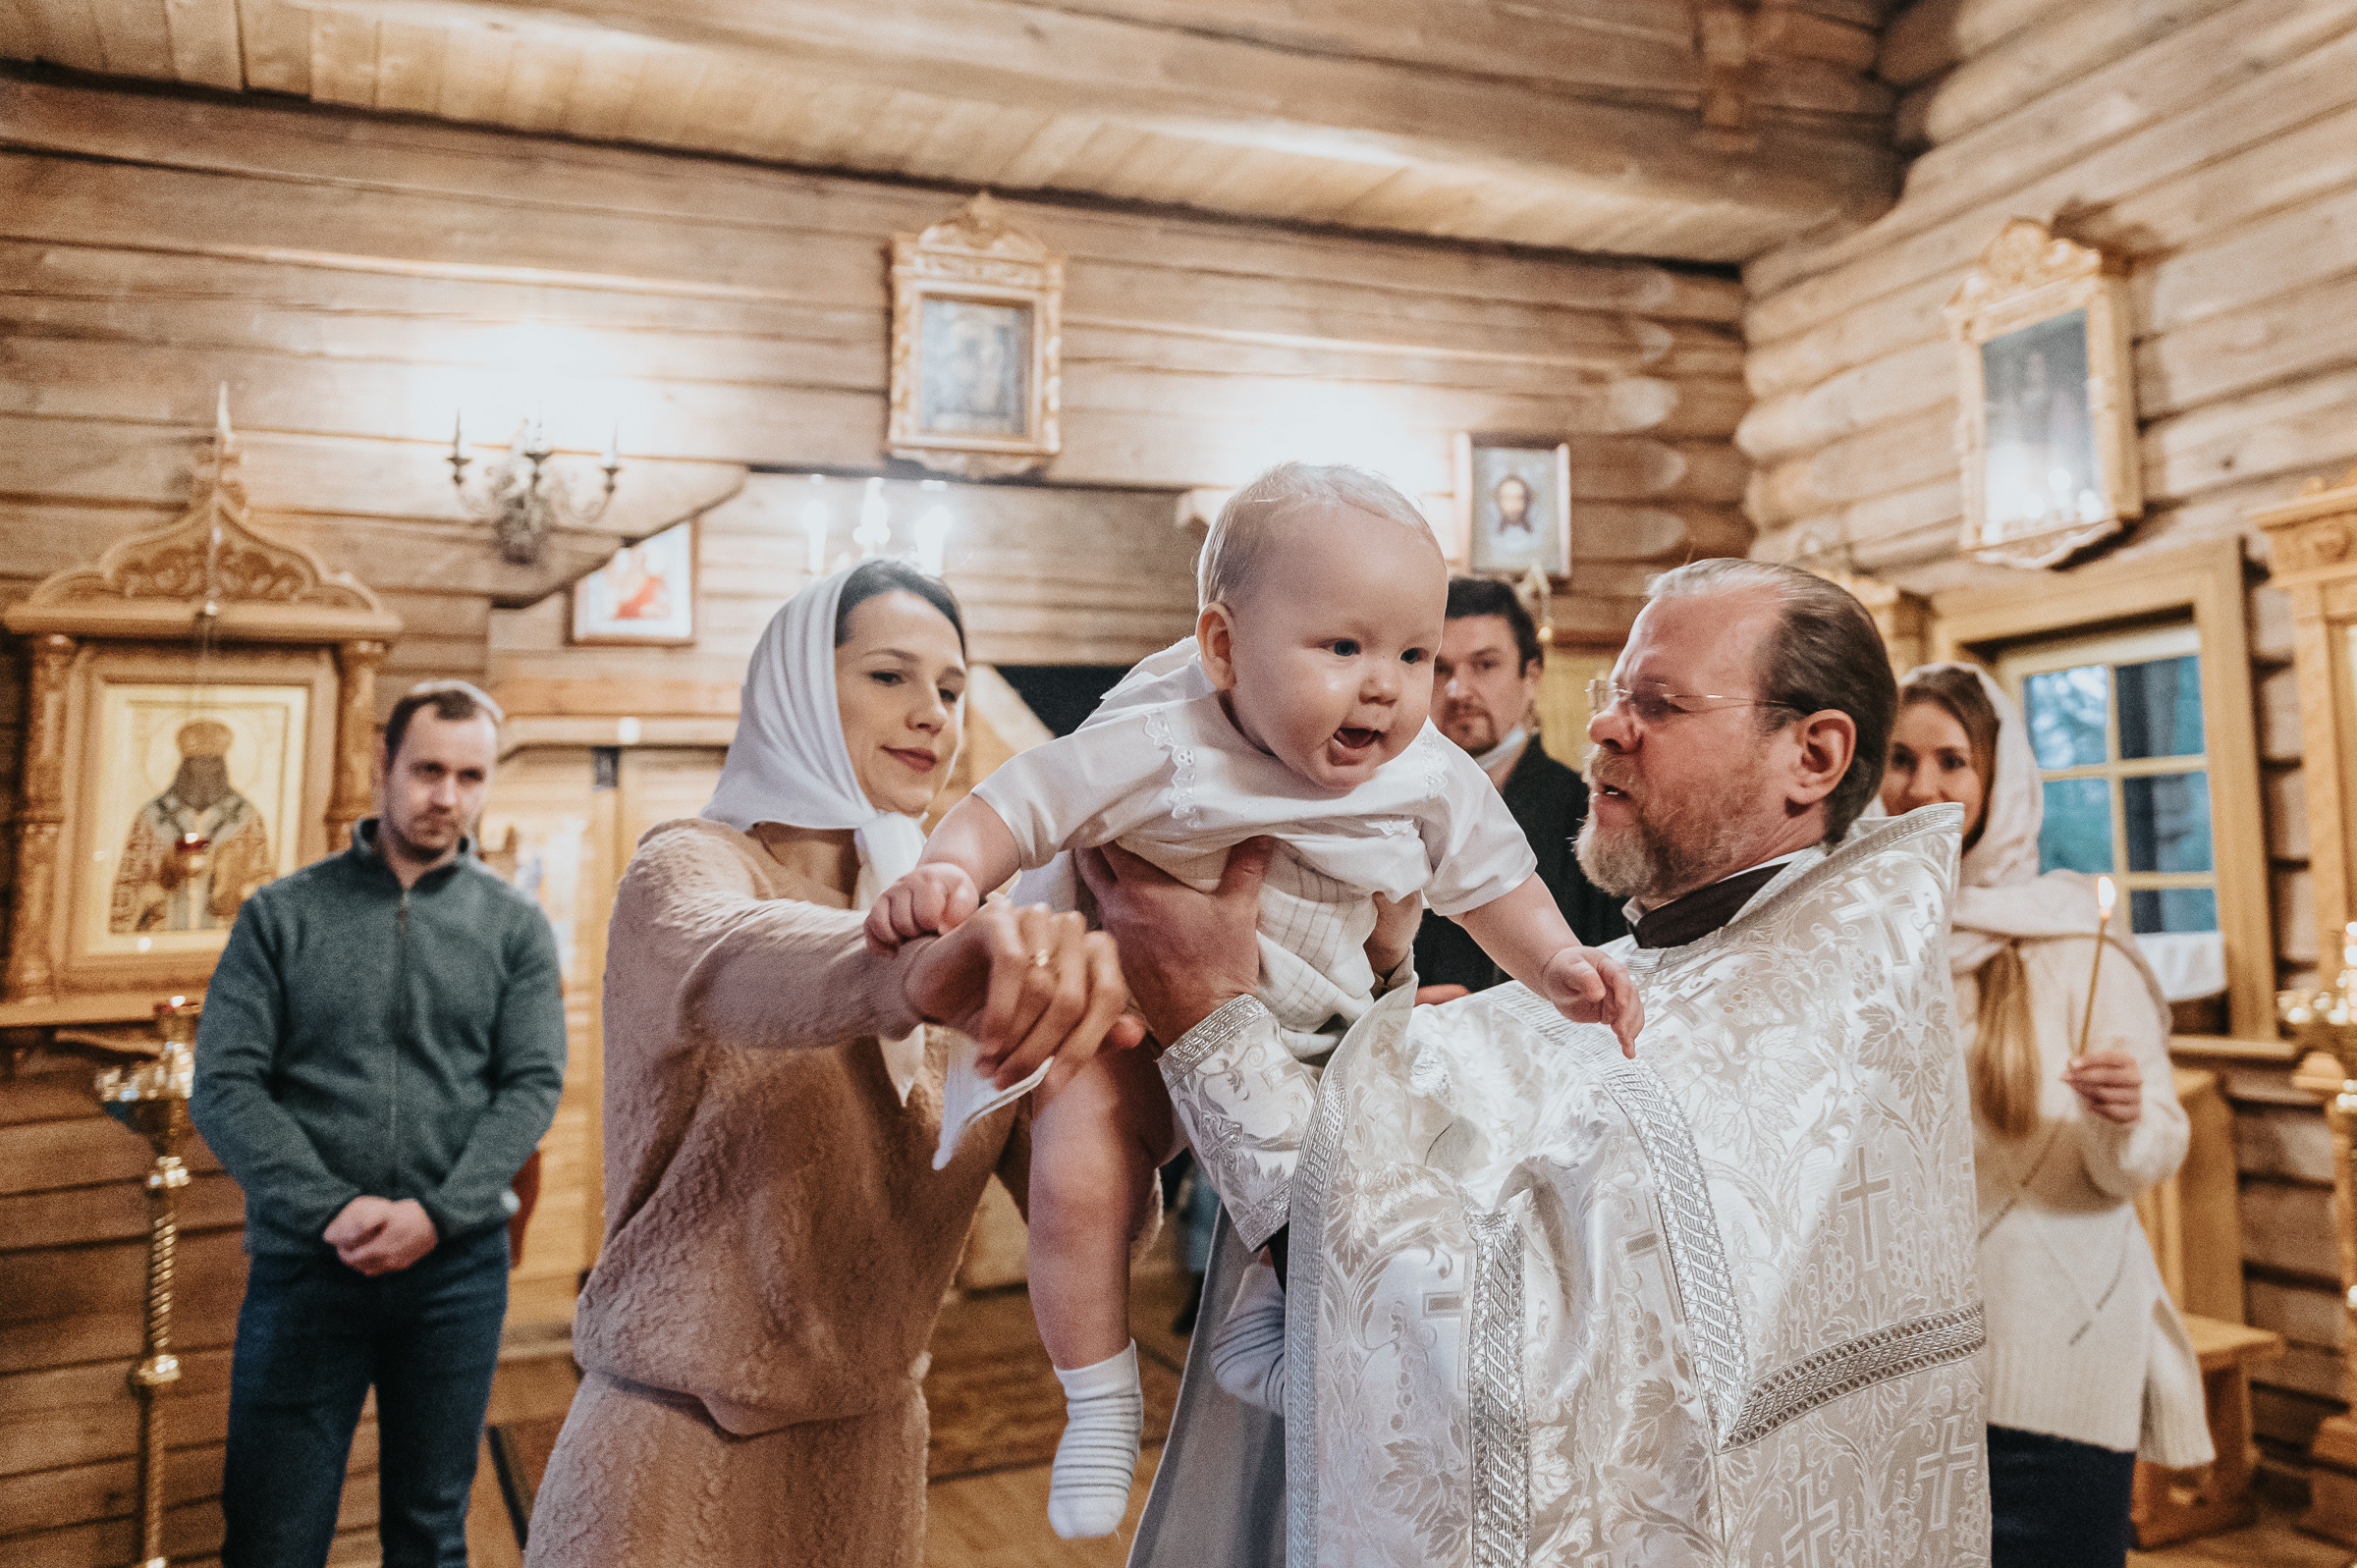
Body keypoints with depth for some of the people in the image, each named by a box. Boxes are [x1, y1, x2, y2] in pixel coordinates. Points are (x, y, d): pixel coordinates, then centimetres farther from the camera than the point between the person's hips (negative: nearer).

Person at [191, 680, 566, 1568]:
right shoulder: (281, 915, 3)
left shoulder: (516, 928, 4)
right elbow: (223, 1087, -3)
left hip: (457, 1268, 1)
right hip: (305, 1263, 0)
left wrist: (437, 1214, -15)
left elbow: (533, 1085, -2)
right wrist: (333, 1209, -14)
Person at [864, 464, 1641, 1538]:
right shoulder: (1159, 749, -26)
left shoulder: (1434, 782, -13)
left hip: (1308, 1036, 4)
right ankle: (1100, 1407, 5)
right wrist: (945, 873, -39)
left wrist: (1559, 965, -14)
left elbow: (1492, 885, 2)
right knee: (1075, 1185, -20)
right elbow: (1016, 806, -20)